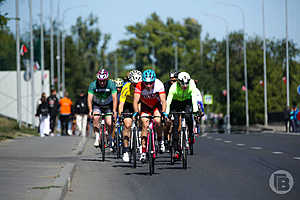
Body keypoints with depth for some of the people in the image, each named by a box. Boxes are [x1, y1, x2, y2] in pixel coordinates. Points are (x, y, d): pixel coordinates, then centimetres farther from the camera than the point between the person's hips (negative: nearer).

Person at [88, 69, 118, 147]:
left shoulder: (111, 84, -23)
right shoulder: (93, 85, -22)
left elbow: (114, 98, -28)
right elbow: (89, 98, -27)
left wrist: (114, 111, -39)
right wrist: (90, 111, -39)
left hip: (108, 105, 0)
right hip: (97, 105, 0)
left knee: (109, 123, -14)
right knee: (96, 118, -28)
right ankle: (97, 138, -19)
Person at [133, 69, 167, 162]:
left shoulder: (159, 85, -30)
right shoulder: (140, 86, -30)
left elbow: (163, 100, -34)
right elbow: (135, 101, -33)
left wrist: (163, 112, -49)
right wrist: (136, 112, -49)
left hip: (156, 105, -1)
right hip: (145, 106, 1)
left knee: (157, 121, -26)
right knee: (145, 124, -15)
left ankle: (160, 140, 0)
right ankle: (143, 151, -11)